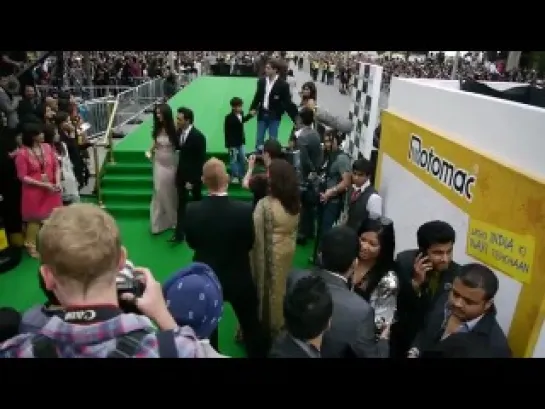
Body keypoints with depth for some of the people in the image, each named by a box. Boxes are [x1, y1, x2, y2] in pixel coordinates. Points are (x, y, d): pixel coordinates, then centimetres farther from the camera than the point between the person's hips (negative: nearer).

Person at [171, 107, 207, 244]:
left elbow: (201, 160, -20)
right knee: (181, 203, 6)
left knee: (197, 202, 17)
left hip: (194, 175, -5)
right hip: (182, 173, 5)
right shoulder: (180, 132, -4)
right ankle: (180, 233, 10)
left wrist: (192, 180, -19)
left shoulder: (198, 137, -22)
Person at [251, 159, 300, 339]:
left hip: (271, 253, -5)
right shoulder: (296, 202, -7)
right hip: (289, 250, 6)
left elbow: (256, 234, -19)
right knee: (283, 286, 22)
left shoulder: (265, 204, -26)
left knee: (269, 286, 14)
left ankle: (267, 324, 33)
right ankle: (281, 322, 41)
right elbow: (294, 229, 5)